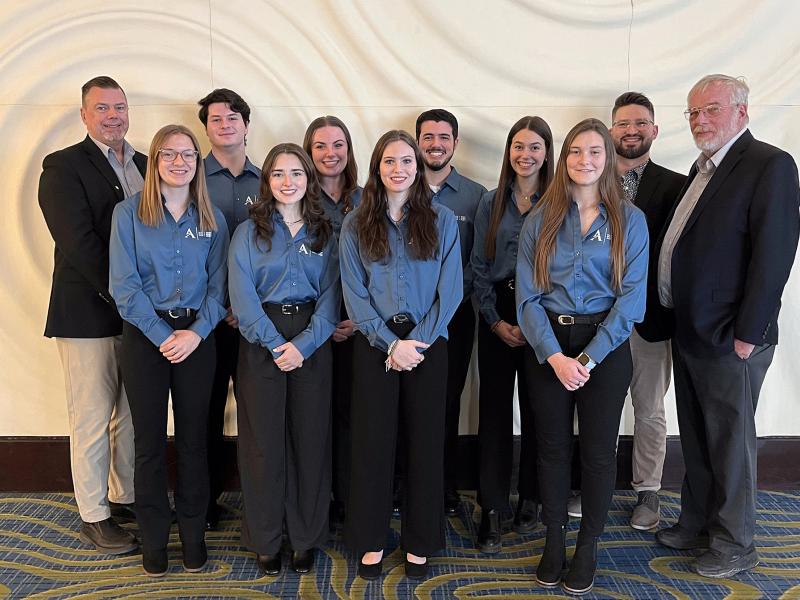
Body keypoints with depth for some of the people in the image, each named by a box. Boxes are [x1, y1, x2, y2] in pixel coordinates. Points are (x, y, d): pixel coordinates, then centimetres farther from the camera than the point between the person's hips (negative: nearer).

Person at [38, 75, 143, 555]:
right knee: (93, 420, 4)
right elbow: (78, 241, -14)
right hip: (90, 314, -5)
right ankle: (94, 517, 19)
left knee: (132, 415, 15)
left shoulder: (146, 166, 12)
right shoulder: (63, 167, -4)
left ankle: (125, 498, 31)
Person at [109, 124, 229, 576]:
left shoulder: (212, 219, 6)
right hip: (145, 335, -1)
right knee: (150, 440, 6)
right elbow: (124, 285, -5)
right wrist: (163, 335, -13)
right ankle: (154, 539, 21)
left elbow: (219, 284, 3)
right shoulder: (128, 214, 1)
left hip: (197, 335, 1)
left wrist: (196, 332, -11)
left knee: (193, 438, 7)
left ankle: (193, 534, 22)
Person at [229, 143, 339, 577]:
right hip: (261, 341, -1)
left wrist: (303, 344, -14)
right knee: (263, 440, 4)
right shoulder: (248, 232, 4)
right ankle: (265, 541, 20)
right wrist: (276, 344, -15)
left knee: (310, 438, 5)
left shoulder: (324, 234, 8)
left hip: (312, 342, 1)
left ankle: (306, 538, 22)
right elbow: (242, 296, -6)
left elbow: (330, 296, -1)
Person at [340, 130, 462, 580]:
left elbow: (450, 291, -2)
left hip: (428, 342, 0)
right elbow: (355, 293, -1)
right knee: (373, 440, 5)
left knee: (425, 440, 6)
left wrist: (418, 341, -12)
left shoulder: (442, 221, 3)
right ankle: (370, 541, 22)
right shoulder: (356, 224, 4)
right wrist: (391, 342, -12)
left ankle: (420, 543, 22)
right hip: (375, 342, 0)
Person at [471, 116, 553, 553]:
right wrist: (496, 321, -5)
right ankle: (492, 511, 10)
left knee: (536, 411, 7)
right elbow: (479, 267, 5)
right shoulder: (491, 203, 7)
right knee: (494, 412, 2)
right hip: (496, 317, 1)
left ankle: (530, 501, 25)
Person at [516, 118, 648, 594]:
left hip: (605, 345, -1)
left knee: (598, 449, 8)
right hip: (548, 345, 1)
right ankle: (554, 540, 28)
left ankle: (588, 546, 27)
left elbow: (632, 298, -7)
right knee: (553, 446, 10)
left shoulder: (630, 220, 0)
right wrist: (555, 356, -14)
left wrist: (588, 358, -15)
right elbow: (528, 294, -3)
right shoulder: (541, 219, 3)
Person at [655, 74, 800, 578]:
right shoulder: (703, 168, 13)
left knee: (731, 442, 7)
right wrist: (680, 318, 12)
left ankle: (734, 545, 25)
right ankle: (698, 523, 36)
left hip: (730, 339, -8)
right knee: (696, 439, 19)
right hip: (690, 330, 8)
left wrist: (747, 333, -19)